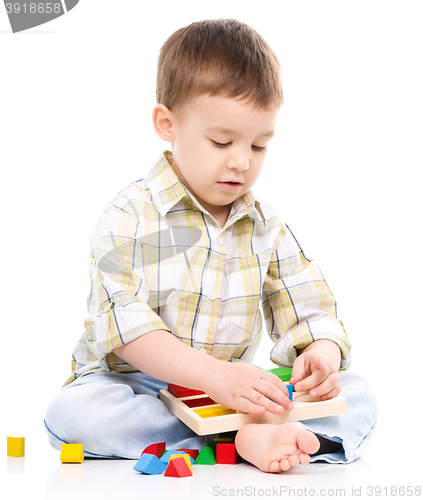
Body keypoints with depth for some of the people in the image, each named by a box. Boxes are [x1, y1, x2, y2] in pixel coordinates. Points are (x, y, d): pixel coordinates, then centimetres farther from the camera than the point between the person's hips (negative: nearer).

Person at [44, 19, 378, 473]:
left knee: (358, 396, -10)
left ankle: (257, 436, -36)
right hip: (132, 386, -3)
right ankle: (241, 440, -33)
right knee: (71, 411, -35)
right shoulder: (130, 216, -9)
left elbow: (309, 311, 6)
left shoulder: (266, 227, 6)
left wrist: (324, 350, -19)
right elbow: (124, 325, -20)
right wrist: (212, 373, -33)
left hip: (233, 397, 4)